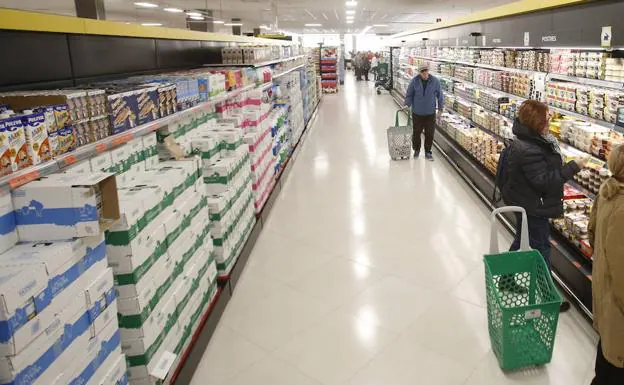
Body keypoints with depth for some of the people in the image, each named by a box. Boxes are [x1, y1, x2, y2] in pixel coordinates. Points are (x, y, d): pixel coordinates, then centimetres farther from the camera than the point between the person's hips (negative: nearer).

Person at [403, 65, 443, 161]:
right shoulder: (414, 81, -7)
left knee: (429, 133, 5)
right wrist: (407, 104, -10)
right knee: (416, 132, 9)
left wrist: (440, 108, 2)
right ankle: (416, 149, 30)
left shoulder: (435, 81, -6)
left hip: (430, 113, 0)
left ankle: (428, 151, 21)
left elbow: (440, 95, 2)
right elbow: (409, 94, 3)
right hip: (417, 113, 0)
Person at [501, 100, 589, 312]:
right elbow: (544, 181, -28)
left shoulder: (528, 140, 3)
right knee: (540, 249, 4)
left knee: (522, 241, 23)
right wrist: (573, 167, -24)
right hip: (532, 208, -10)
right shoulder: (529, 151, -30)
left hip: (525, 204, 10)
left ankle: (506, 280, 39)